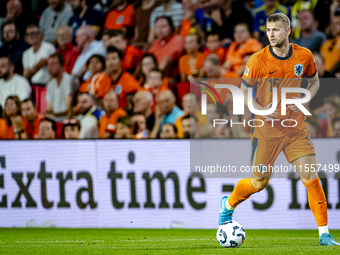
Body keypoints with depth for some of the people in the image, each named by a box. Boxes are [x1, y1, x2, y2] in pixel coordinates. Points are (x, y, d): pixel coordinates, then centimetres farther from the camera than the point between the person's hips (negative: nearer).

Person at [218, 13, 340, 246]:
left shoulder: (304, 56, -3)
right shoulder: (258, 60, -11)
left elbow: (314, 81, 15)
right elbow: (244, 89, 1)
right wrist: (260, 109, -16)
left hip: (296, 128, 2)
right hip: (267, 129, -2)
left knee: (311, 177, -8)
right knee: (259, 182, 7)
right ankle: (228, 205, 37)